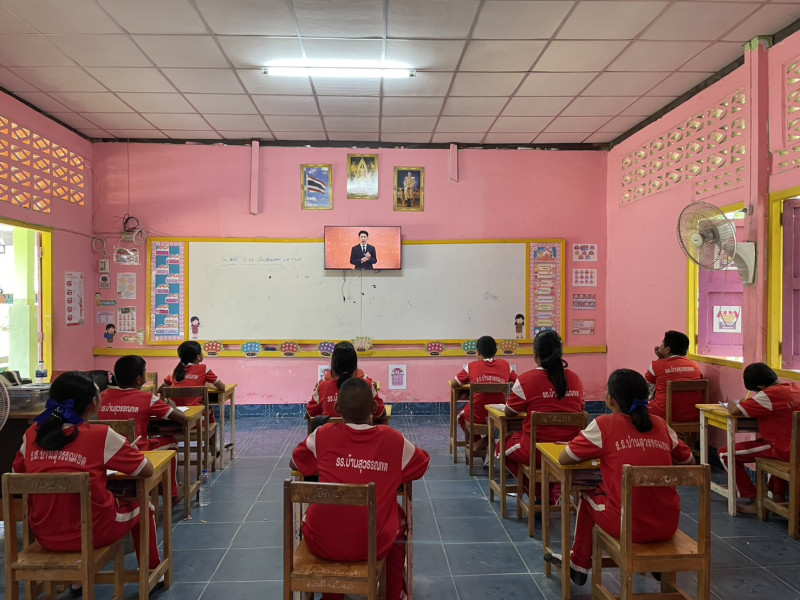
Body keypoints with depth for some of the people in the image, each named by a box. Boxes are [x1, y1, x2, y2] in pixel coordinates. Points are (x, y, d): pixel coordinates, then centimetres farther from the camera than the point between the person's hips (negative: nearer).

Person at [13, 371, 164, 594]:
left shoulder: (32, 434, -5)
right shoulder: (101, 436, -18)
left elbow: (18, 472, 14)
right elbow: (147, 470, -9)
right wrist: (129, 452, 11)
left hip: (45, 535, 5)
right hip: (91, 534, -4)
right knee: (142, 506, 24)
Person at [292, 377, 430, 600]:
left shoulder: (322, 435, -7)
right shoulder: (393, 439, -7)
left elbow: (295, 463, 13)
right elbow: (423, 464, 12)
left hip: (323, 543, 1)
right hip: (374, 545, 0)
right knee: (399, 516, 31)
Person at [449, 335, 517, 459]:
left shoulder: (472, 366, 1)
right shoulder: (505, 365, 4)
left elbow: (453, 384, 8)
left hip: (477, 416, -1)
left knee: (461, 415, 33)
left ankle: (476, 443, 19)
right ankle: (487, 442, 23)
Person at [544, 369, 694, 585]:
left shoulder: (604, 425, -8)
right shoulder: (661, 425, 4)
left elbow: (563, 459, -2)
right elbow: (689, 462, 17)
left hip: (629, 526, -4)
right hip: (668, 526, 4)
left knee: (587, 495, 24)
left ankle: (579, 565, 38)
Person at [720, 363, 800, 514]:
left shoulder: (768, 396, -20)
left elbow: (735, 410, -22)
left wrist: (731, 404, 1)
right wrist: (750, 402, 9)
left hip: (782, 450, -9)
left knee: (725, 454, -3)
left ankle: (750, 500, 6)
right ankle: (778, 494, 40)